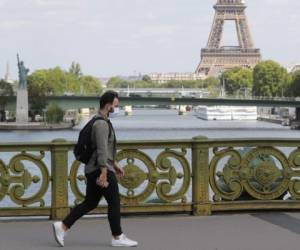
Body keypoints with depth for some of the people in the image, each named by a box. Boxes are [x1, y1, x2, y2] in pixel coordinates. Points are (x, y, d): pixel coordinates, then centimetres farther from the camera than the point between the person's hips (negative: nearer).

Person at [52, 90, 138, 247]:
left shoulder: (102, 122, 17)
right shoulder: (101, 124, -16)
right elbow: (102, 150, -24)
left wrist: (115, 164, 28)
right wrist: (104, 173, -28)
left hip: (94, 170, 10)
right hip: (100, 170, -10)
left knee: (90, 203, 11)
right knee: (114, 202, 0)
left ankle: (62, 226, 8)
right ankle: (118, 237, 9)